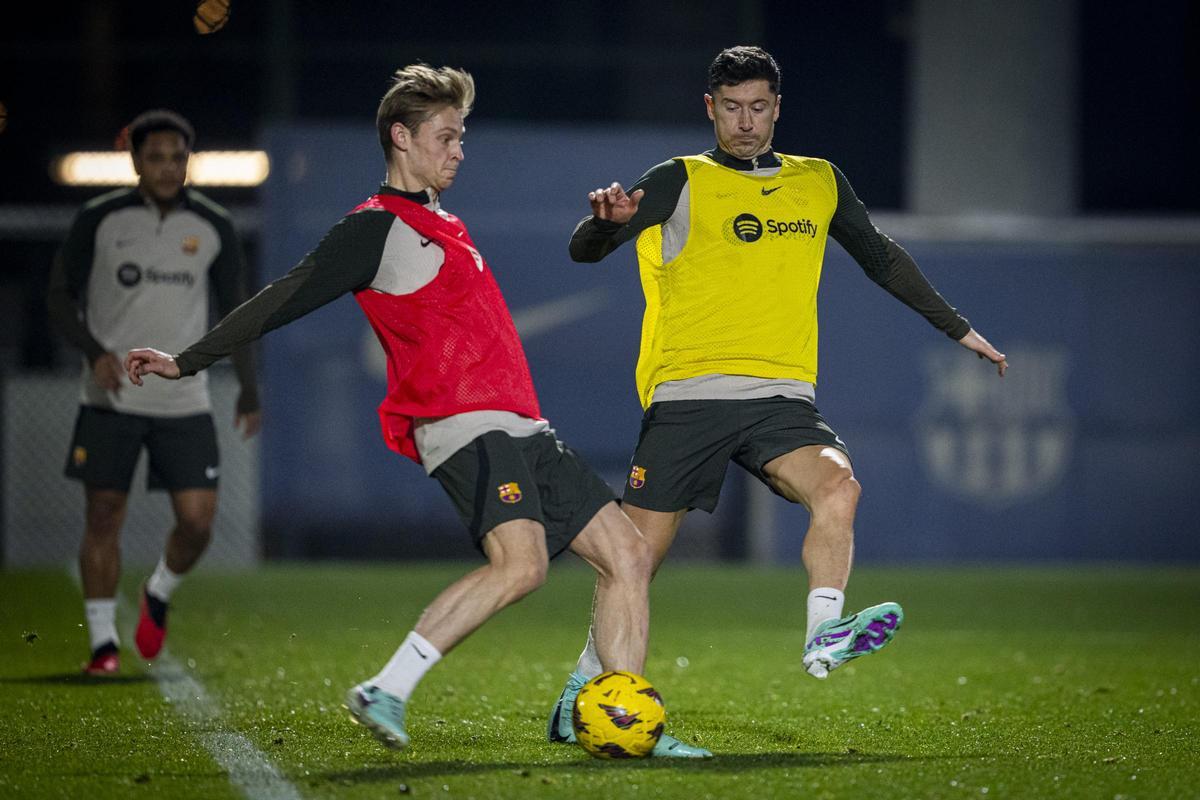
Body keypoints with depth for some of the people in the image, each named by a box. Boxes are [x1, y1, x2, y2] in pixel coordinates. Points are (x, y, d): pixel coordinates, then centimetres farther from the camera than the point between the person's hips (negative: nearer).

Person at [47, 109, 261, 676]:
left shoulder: (214, 227, 2)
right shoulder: (99, 220, -3)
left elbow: (235, 310, 11)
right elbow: (60, 296, 2)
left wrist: (249, 390, 9)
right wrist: (94, 351, -15)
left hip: (184, 401, 1)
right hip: (110, 397, -1)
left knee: (198, 521, -7)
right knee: (104, 517, 0)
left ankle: (159, 595, 23)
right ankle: (103, 639, 13)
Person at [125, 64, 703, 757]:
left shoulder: (445, 225, 24)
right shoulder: (377, 227, -3)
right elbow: (288, 298, -6)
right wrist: (189, 362, -9)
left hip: (521, 427, 10)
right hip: (464, 427, -9)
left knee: (628, 555, 2)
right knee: (521, 562, -29)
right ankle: (386, 692, -21)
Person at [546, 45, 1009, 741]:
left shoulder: (820, 183, 15)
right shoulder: (681, 182, 4)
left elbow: (883, 258, 29)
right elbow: (585, 251, -5)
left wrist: (958, 328, 31)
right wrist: (607, 220, -29)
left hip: (781, 397, 3)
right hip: (687, 396, -3)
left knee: (838, 486, -27)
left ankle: (824, 636, -32)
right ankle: (585, 684, 16)